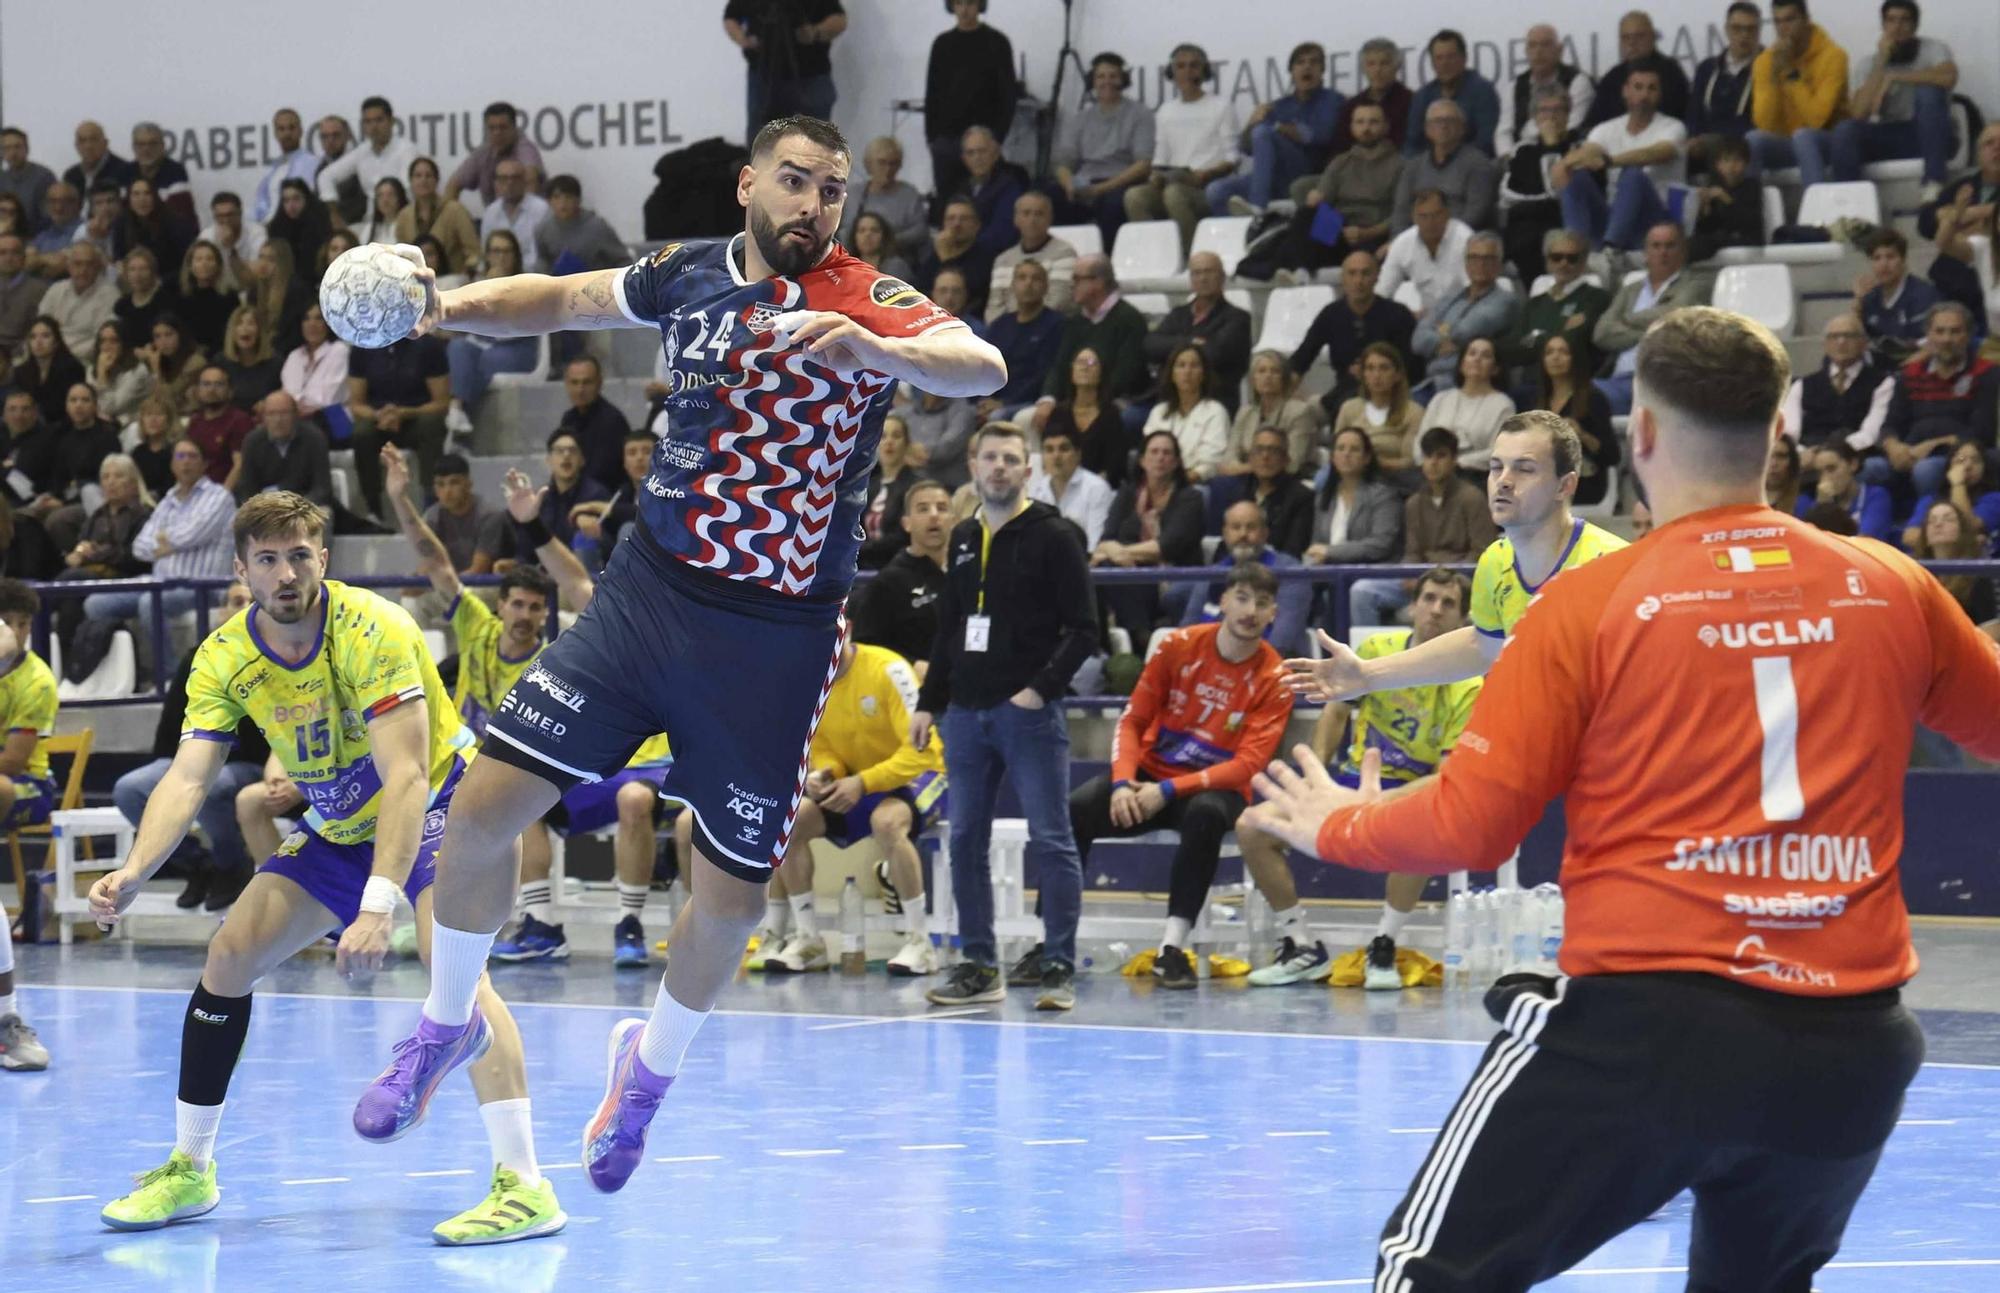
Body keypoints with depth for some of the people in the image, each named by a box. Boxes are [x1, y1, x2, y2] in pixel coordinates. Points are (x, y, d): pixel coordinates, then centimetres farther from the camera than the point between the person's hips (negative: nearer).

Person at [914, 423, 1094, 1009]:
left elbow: (1082, 629, -7)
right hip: (966, 714, 6)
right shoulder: (963, 539, 15)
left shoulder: (1053, 537, -3)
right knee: (965, 841, 6)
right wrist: (927, 703, 15)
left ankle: (1058, 966, -2)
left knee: (1050, 840, -5)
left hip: (1029, 713, -6)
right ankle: (979, 966, 13)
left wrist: (1041, 687, -17)